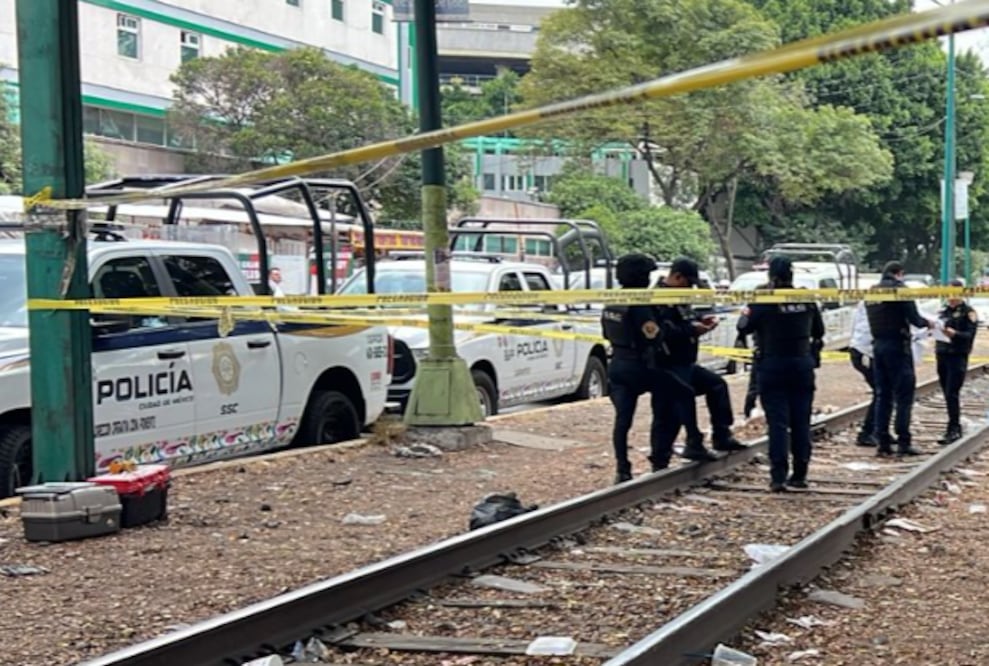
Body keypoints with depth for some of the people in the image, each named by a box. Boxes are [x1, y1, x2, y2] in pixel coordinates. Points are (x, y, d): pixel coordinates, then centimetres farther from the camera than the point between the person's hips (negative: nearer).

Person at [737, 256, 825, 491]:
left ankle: (778, 476, -10)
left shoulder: (764, 301, -13)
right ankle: (800, 474, 13)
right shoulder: (807, 300, 1)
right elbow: (819, 331, 12)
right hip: (802, 365, 3)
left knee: (778, 422, -3)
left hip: (773, 366, -3)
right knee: (801, 421, 10)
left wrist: (748, 310, 13)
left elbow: (744, 327, -5)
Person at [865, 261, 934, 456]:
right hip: (898, 345, -6)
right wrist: (927, 323, 10)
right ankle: (903, 441, -5)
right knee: (904, 395, -2)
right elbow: (914, 318, -11)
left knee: (883, 395, 10)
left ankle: (882, 441, 8)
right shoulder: (900, 289, -9)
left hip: (878, 345, 6)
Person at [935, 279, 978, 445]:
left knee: (952, 394, -12)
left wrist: (954, 333, -28)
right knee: (947, 394, 6)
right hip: (942, 356, 6)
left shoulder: (968, 312, -2)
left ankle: (953, 430, -11)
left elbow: (970, 335, -11)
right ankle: (956, 427, 14)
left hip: (957, 357, -6)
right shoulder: (944, 311, 17)